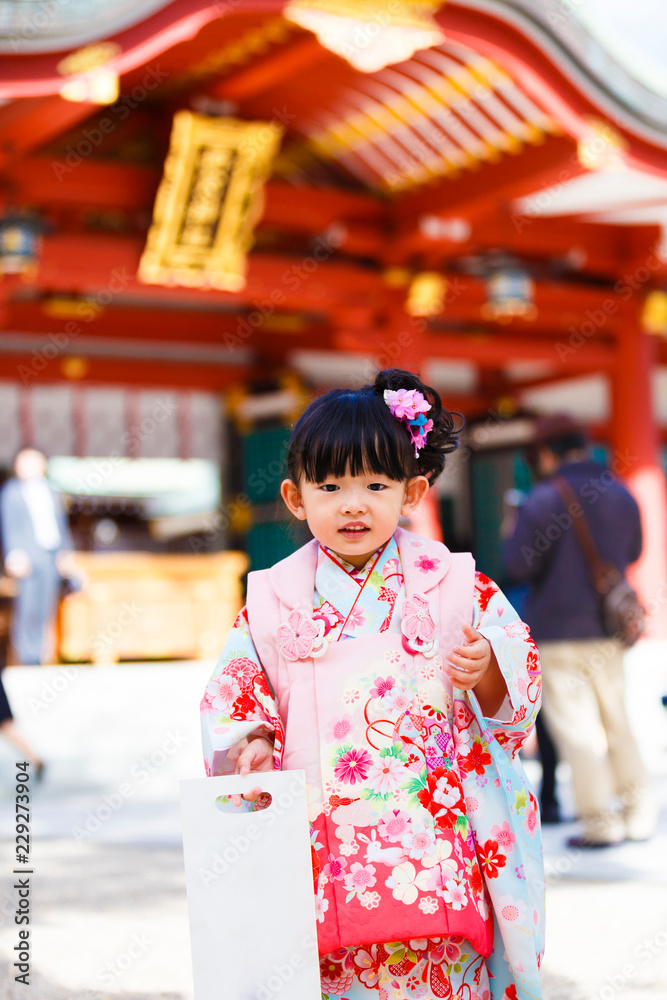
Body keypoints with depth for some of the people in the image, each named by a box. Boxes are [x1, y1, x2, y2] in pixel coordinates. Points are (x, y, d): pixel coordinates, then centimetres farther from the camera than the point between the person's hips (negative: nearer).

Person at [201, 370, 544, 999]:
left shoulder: (455, 586, 2)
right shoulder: (271, 601, 5)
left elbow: (522, 687, 3)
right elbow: (233, 696, 12)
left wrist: (487, 672, -18)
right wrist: (253, 746, -6)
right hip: (323, 846, 1)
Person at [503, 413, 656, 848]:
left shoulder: (542, 501, -15)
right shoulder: (622, 495, 5)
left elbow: (519, 564, -14)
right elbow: (633, 552, 17)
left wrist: (514, 532, 5)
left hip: (558, 631, -6)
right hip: (608, 629, 6)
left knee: (575, 728, 0)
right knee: (618, 722, 16)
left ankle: (600, 821, 2)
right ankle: (639, 813, 19)